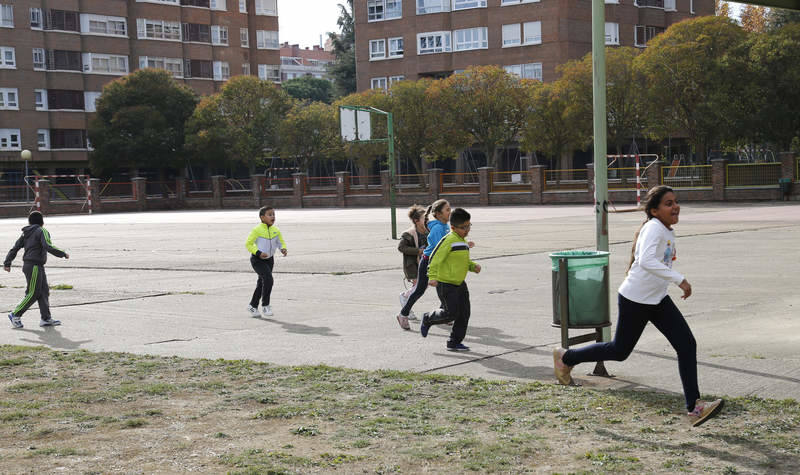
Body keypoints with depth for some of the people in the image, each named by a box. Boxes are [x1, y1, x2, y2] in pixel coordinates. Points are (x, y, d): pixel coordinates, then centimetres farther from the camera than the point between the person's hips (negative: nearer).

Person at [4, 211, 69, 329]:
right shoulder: (42, 231, -7)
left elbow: (15, 248, 13)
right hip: (34, 266, -8)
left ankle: (46, 318, 7)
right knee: (33, 293, -4)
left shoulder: (25, 234, 16)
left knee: (44, 291, 7)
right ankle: (16, 315, 0)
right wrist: (63, 254, -14)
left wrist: (7, 263, 14)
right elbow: (48, 246, -21)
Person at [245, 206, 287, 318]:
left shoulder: (276, 230, -2)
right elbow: (248, 244, -14)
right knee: (268, 279, -23)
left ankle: (253, 306, 31)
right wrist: (258, 253, -26)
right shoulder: (257, 230, -18)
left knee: (262, 283, 14)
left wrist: (283, 249, -14)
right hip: (257, 260, -6)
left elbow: (281, 242, 8)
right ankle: (265, 305, -11)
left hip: (269, 259, 6)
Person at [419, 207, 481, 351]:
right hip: (446, 284, -9)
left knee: (464, 313, 5)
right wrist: (433, 277, -30)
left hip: (460, 283, 9)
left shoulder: (463, 241, 12)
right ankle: (427, 319, 19)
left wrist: (473, 266, 4)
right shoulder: (449, 240, -17)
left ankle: (455, 342, 16)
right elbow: (435, 258, -21)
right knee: (451, 313, -8)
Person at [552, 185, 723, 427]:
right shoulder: (653, 228, -21)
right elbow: (646, 261, -37)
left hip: (657, 299, 8)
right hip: (635, 300, -8)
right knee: (620, 351, 8)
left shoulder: (668, 232, 7)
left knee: (687, 344, -5)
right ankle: (565, 357, 29)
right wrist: (679, 279, -40)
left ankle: (694, 407, -3)